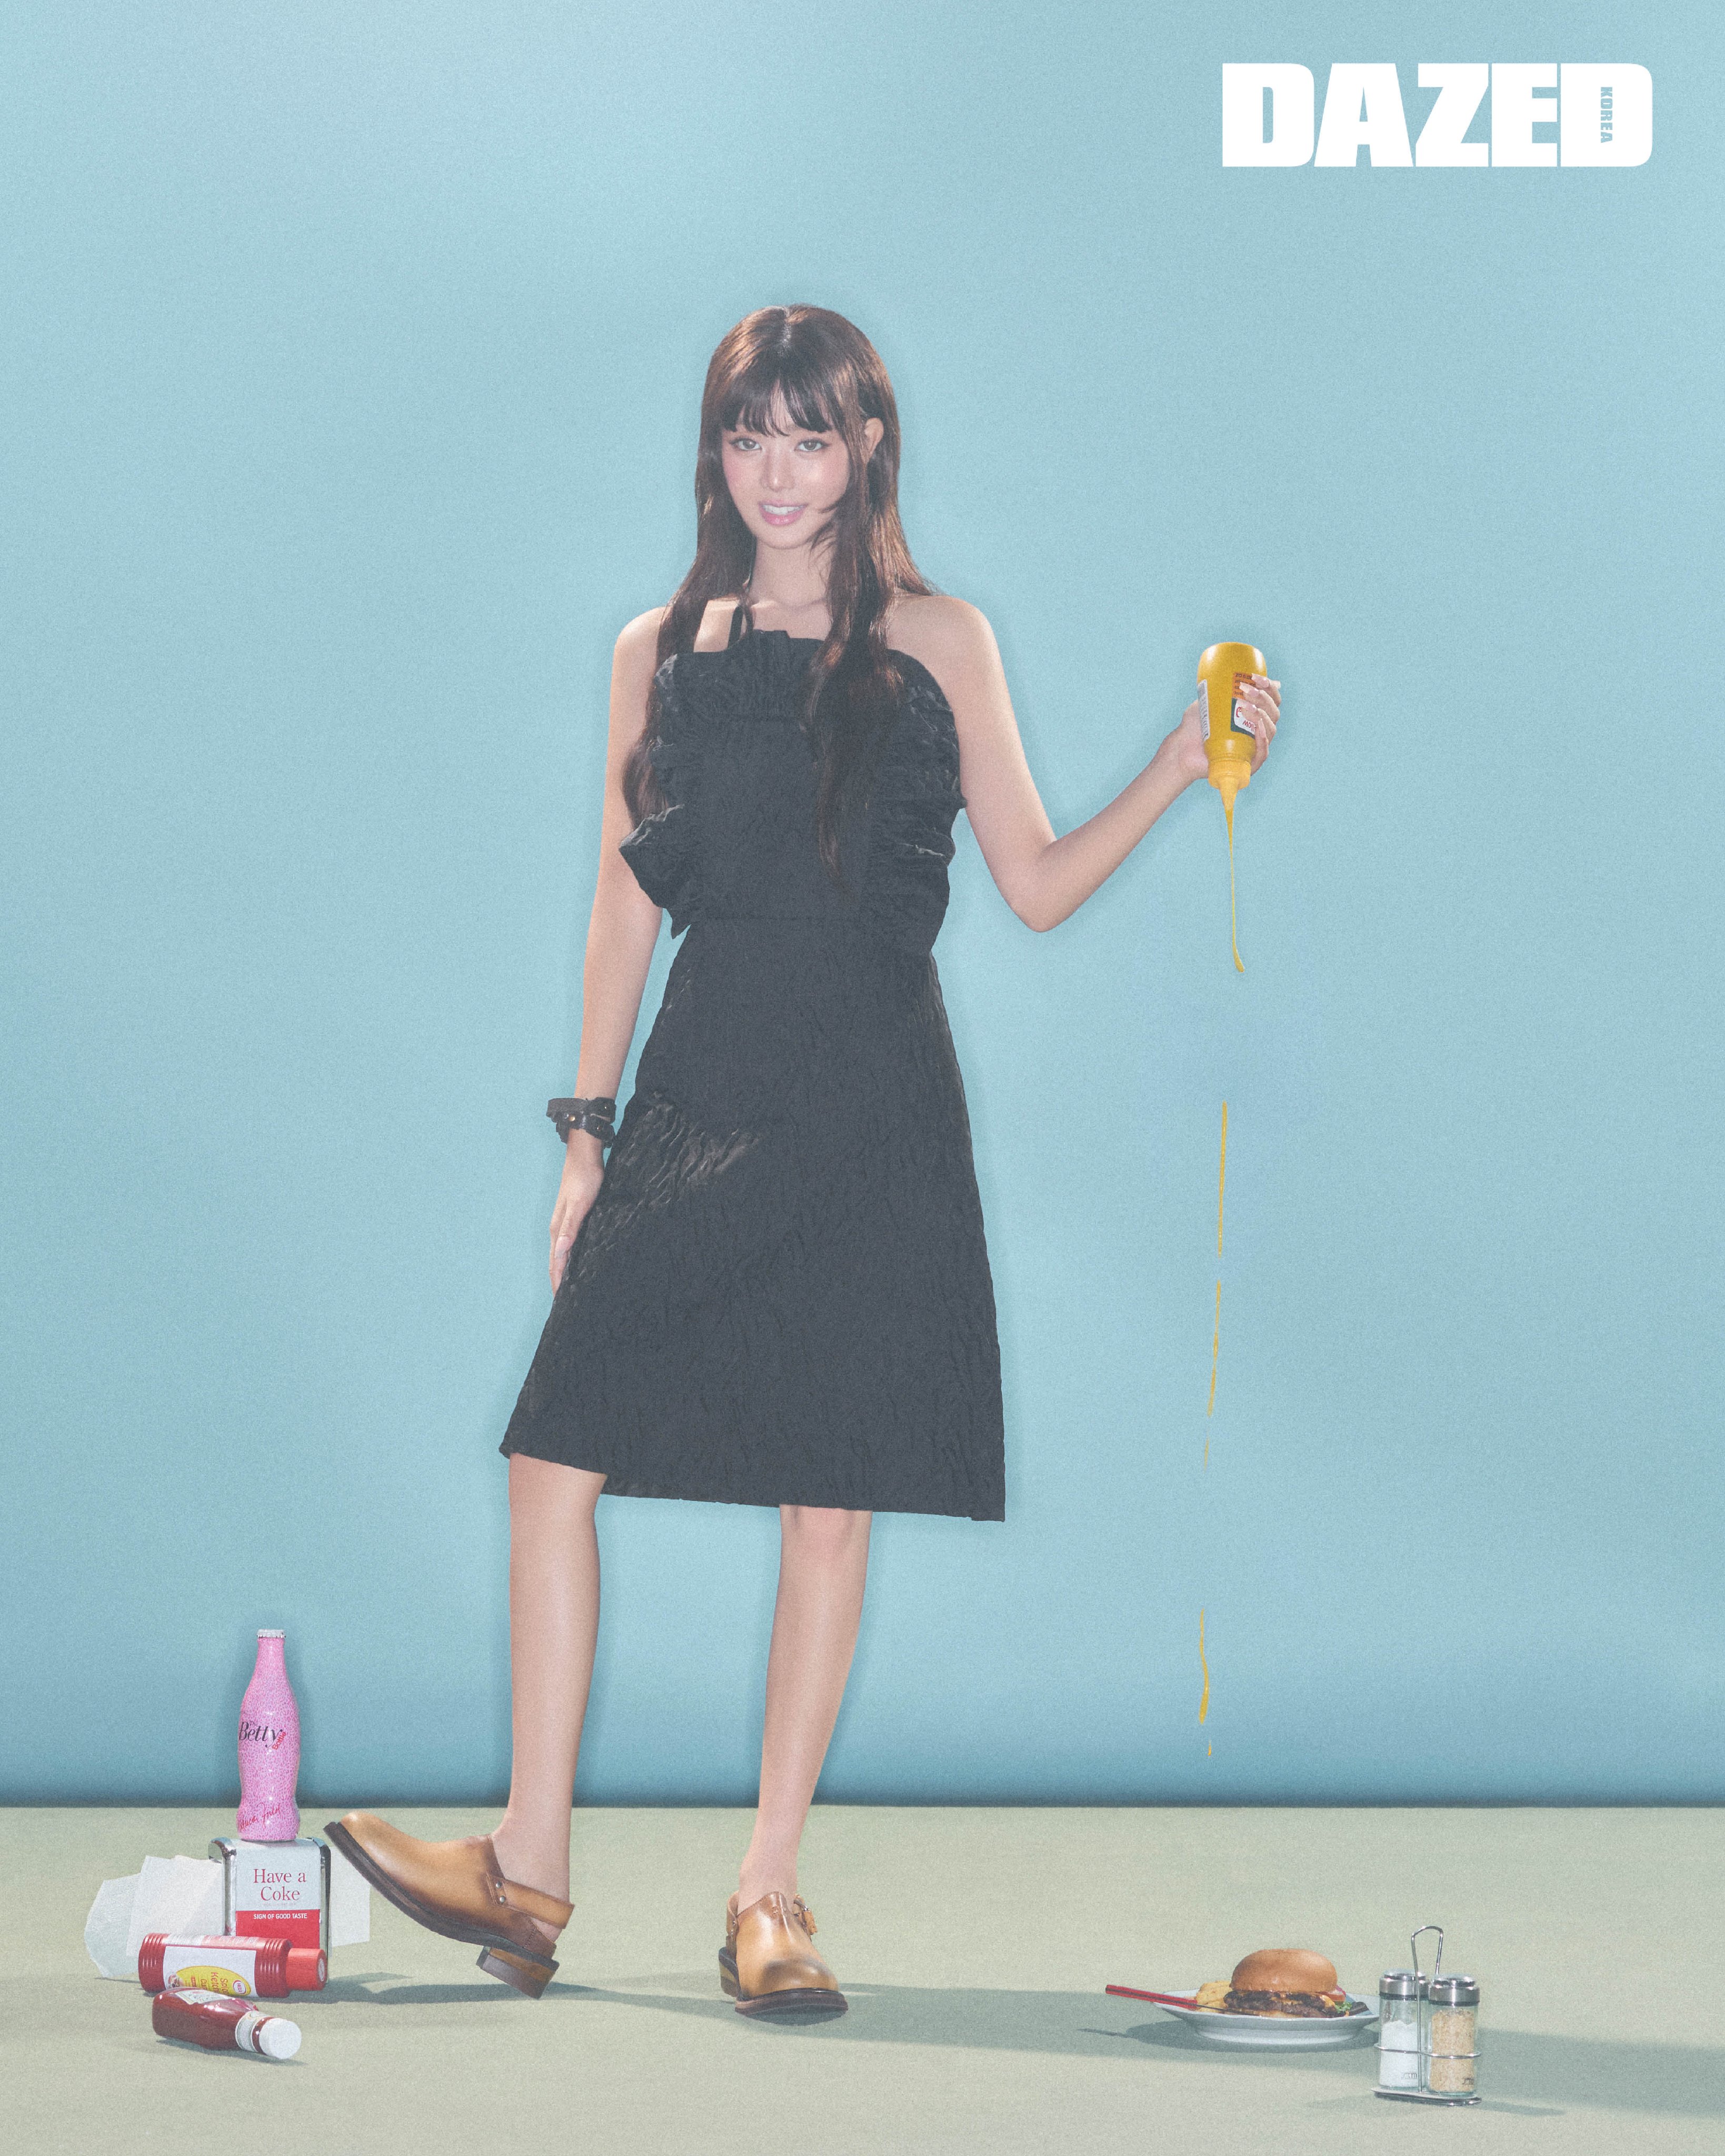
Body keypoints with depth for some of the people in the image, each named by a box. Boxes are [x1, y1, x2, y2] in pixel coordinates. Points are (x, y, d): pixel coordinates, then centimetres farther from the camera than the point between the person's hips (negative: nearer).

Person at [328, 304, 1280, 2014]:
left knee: (832, 1501, -1)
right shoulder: (662, 654, 10)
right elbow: (625, 906, 12)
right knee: (555, 1453, -8)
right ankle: (528, 1872, -1)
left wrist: (1180, 770, -7)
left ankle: (770, 1889, 8)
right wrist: (588, 1131, 9)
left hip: (873, 1112, -1)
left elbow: (1035, 884, 5)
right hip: (701, 1101, 2)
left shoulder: (938, 644, 6)